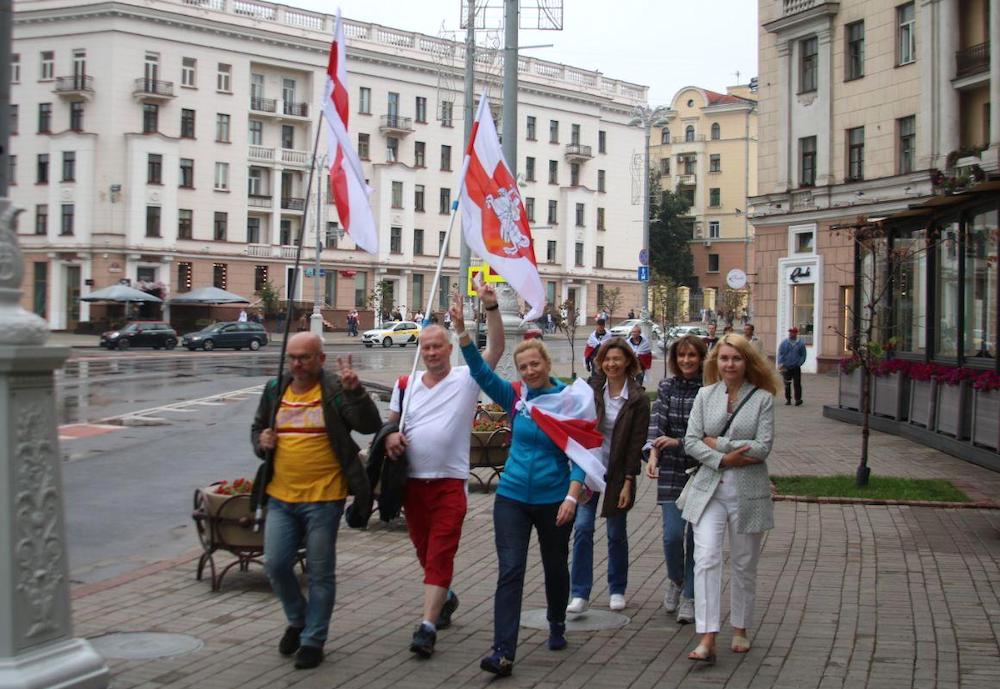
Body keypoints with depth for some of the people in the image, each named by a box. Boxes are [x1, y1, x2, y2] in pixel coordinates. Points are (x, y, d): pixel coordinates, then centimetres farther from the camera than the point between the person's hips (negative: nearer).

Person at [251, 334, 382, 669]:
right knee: (275, 564, 4)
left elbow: (370, 425, -16)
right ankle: (298, 620, 30)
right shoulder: (275, 390, 9)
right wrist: (261, 441, 0)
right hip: (280, 496, 5)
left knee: (320, 572, 4)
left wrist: (355, 391, -30)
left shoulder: (335, 390, -6)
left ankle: (312, 640, 17)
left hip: (323, 498, -4)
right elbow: (257, 428, 22)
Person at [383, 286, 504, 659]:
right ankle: (445, 597, 42)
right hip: (412, 481, 5)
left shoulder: (466, 379, -2)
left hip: (449, 482, -4)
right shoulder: (406, 384, 9)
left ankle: (428, 626, -11)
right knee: (425, 551, 17)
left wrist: (491, 308, -24)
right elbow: (390, 421, 16)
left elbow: (496, 349, -13)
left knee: (440, 555, -9)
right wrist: (390, 436, -8)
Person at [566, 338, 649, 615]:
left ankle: (617, 590, 26)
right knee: (582, 527, -7)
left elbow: (636, 443, -7)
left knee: (616, 533, 9)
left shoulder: (638, 400, -7)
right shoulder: (591, 391, -1)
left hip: (618, 473, -1)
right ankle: (580, 594, -2)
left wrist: (628, 483, -10)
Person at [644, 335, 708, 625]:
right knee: (672, 533, -5)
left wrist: (678, 442, -17)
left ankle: (689, 597, 17)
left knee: (696, 536, 3)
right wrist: (653, 453, -22)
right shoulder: (667, 387, 4)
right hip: (671, 470, 1)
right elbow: (657, 422, -7)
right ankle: (675, 580, 24)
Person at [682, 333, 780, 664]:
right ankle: (707, 639, -13)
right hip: (709, 489, 1)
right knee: (706, 559, -11)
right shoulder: (705, 395, 4)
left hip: (748, 491, -1)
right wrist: (723, 460, -16)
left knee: (744, 564, 12)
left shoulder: (762, 398, -4)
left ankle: (740, 630, 29)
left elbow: (762, 447, -11)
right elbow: (691, 441, -1)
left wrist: (717, 443, -10)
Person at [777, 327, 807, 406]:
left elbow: (803, 356, 6)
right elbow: (779, 354, -2)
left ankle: (798, 399, -1)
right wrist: (780, 363, -16)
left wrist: (799, 363, -7)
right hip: (786, 368, 1)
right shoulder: (784, 343, 3)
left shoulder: (801, 344, 3)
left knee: (797, 384, -5)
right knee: (787, 384, 6)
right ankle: (788, 399, 15)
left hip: (796, 368, -1)